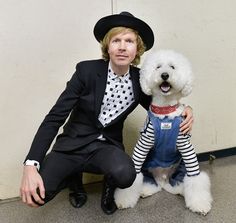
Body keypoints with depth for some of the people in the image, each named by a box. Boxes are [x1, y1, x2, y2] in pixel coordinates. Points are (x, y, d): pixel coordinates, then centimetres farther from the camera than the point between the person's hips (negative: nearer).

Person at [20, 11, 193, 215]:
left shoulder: (139, 80, -4)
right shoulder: (87, 70, -14)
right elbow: (55, 117, -15)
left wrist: (182, 110, -8)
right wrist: (31, 165, -25)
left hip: (107, 146, 1)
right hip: (73, 144, -1)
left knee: (125, 174, -34)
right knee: (35, 194, -22)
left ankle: (109, 186, 7)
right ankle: (75, 174, 12)